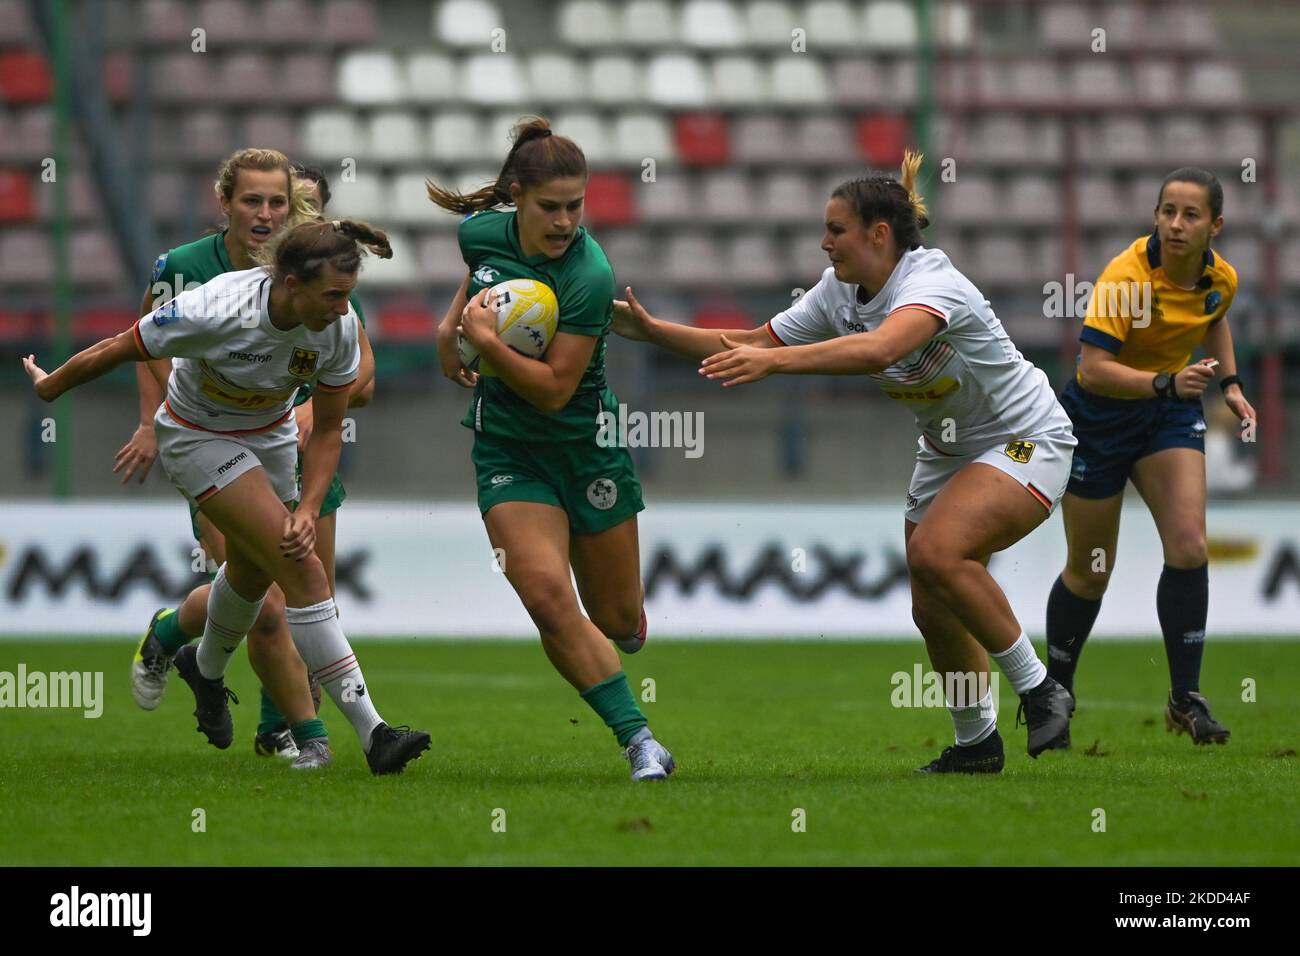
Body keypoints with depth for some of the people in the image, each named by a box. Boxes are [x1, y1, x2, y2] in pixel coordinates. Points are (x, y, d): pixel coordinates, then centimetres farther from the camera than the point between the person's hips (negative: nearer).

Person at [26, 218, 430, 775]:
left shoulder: (339, 328, -22)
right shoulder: (214, 312, -36)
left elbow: (328, 429, -9)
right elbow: (117, 351, -19)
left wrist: (309, 510, -21)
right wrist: (51, 387, -4)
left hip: (270, 433, 6)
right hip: (197, 435, -6)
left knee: (253, 570, 20)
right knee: (301, 568, -18)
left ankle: (206, 668, 55)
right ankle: (371, 732, -21)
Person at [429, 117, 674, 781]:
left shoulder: (590, 277, -22)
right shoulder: (483, 232, -8)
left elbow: (554, 388, -23)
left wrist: (485, 340, -29)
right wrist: (453, 322, 9)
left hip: (586, 446, -2)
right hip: (506, 448, 2)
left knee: (621, 626, 7)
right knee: (547, 596, -20)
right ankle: (637, 738, -13)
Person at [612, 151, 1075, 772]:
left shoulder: (930, 283, -29)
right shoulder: (838, 293, -4)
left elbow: (878, 349, -49)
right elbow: (749, 346, 3)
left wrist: (774, 360, -57)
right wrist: (652, 330, -6)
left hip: (1025, 442, -9)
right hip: (947, 451, 9)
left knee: (936, 551, -30)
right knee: (932, 609, 4)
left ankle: (1039, 690, -16)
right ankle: (975, 742, 21)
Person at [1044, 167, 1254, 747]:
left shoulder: (1220, 279, -8)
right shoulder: (1126, 276, -27)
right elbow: (1093, 369, -32)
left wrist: (1229, 383, 6)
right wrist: (1166, 382, -43)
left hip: (1170, 413, 4)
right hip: (1099, 416, -4)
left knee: (1189, 547, -15)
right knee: (1089, 573, 5)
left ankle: (1185, 699, -5)